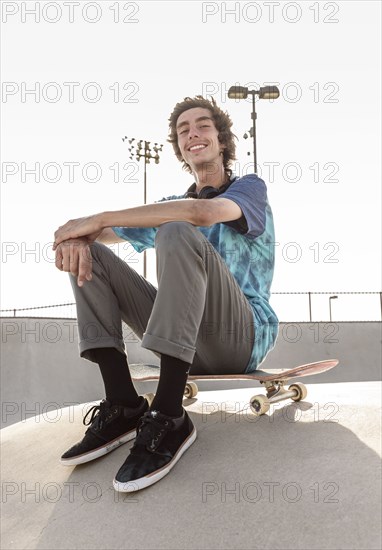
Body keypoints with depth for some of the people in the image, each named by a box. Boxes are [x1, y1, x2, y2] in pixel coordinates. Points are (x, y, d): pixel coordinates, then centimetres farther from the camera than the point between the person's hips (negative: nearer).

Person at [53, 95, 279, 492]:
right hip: (187, 340, 6)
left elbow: (202, 212, -21)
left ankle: (168, 418, -33)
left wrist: (99, 219, -19)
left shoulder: (249, 187, 5)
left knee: (178, 233, -29)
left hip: (243, 337, -5)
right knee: (88, 254, -4)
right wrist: (77, 236, -16)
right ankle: (123, 405, -17)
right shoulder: (171, 206, 22)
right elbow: (101, 232, 10)